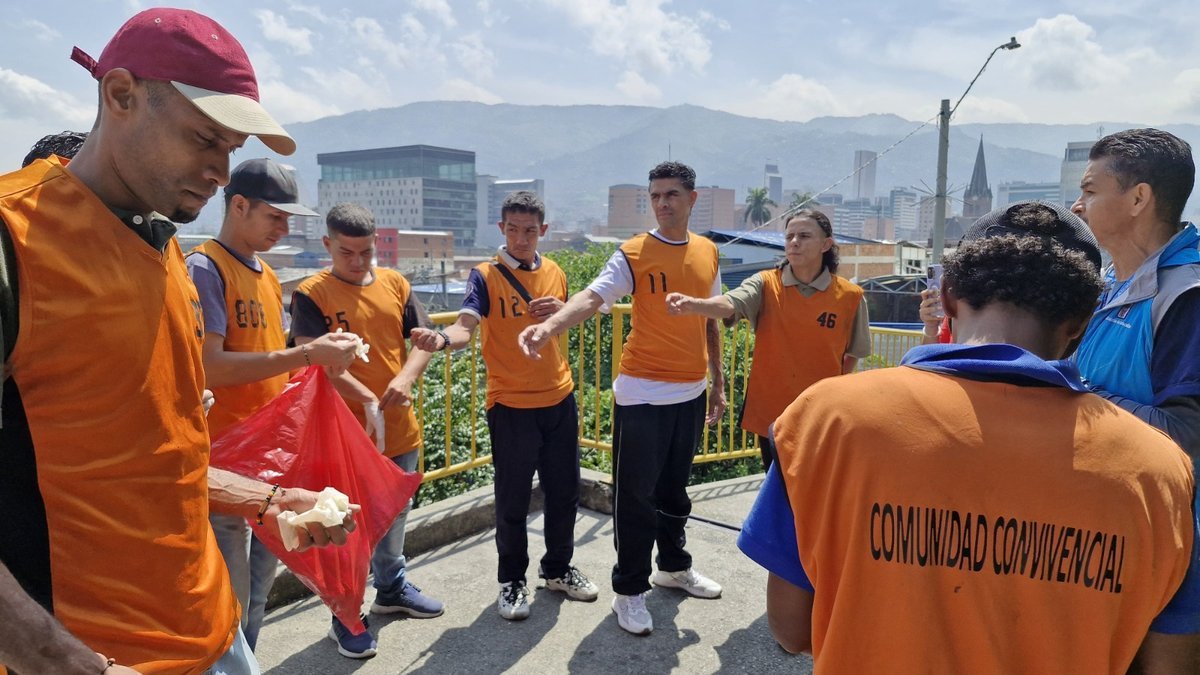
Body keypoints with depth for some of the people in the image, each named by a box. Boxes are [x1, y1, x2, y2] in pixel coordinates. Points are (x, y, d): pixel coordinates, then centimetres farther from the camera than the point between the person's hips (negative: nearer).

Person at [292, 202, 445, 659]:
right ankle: (345, 616, 24)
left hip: (401, 429, 5)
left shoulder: (395, 284, 5)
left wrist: (407, 377, -17)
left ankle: (392, 589, 42)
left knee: (394, 517, 21)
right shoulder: (311, 294, -9)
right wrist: (366, 400, -28)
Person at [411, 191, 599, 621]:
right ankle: (511, 581, 27)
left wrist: (562, 311, -5)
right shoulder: (485, 276, -9)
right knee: (513, 500, 6)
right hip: (511, 405, -5)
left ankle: (558, 568, 36)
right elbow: (466, 327, -24)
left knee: (563, 491, 15)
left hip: (559, 399, 5)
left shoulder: (555, 274, 6)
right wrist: (442, 339, -47)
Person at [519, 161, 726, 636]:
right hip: (642, 393, -5)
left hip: (691, 393, 5)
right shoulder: (634, 254, -9)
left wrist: (718, 383, 16)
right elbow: (593, 296, -24)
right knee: (636, 495, 2)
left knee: (675, 488, 19)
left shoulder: (708, 253, 8)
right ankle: (630, 591, 18)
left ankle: (674, 566, 40)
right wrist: (550, 325, -43)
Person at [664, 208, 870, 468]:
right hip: (770, 413, 1)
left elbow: (853, 352, 10)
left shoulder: (849, 296, -6)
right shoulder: (766, 284, -7)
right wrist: (693, 303, -48)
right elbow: (729, 304, -28)